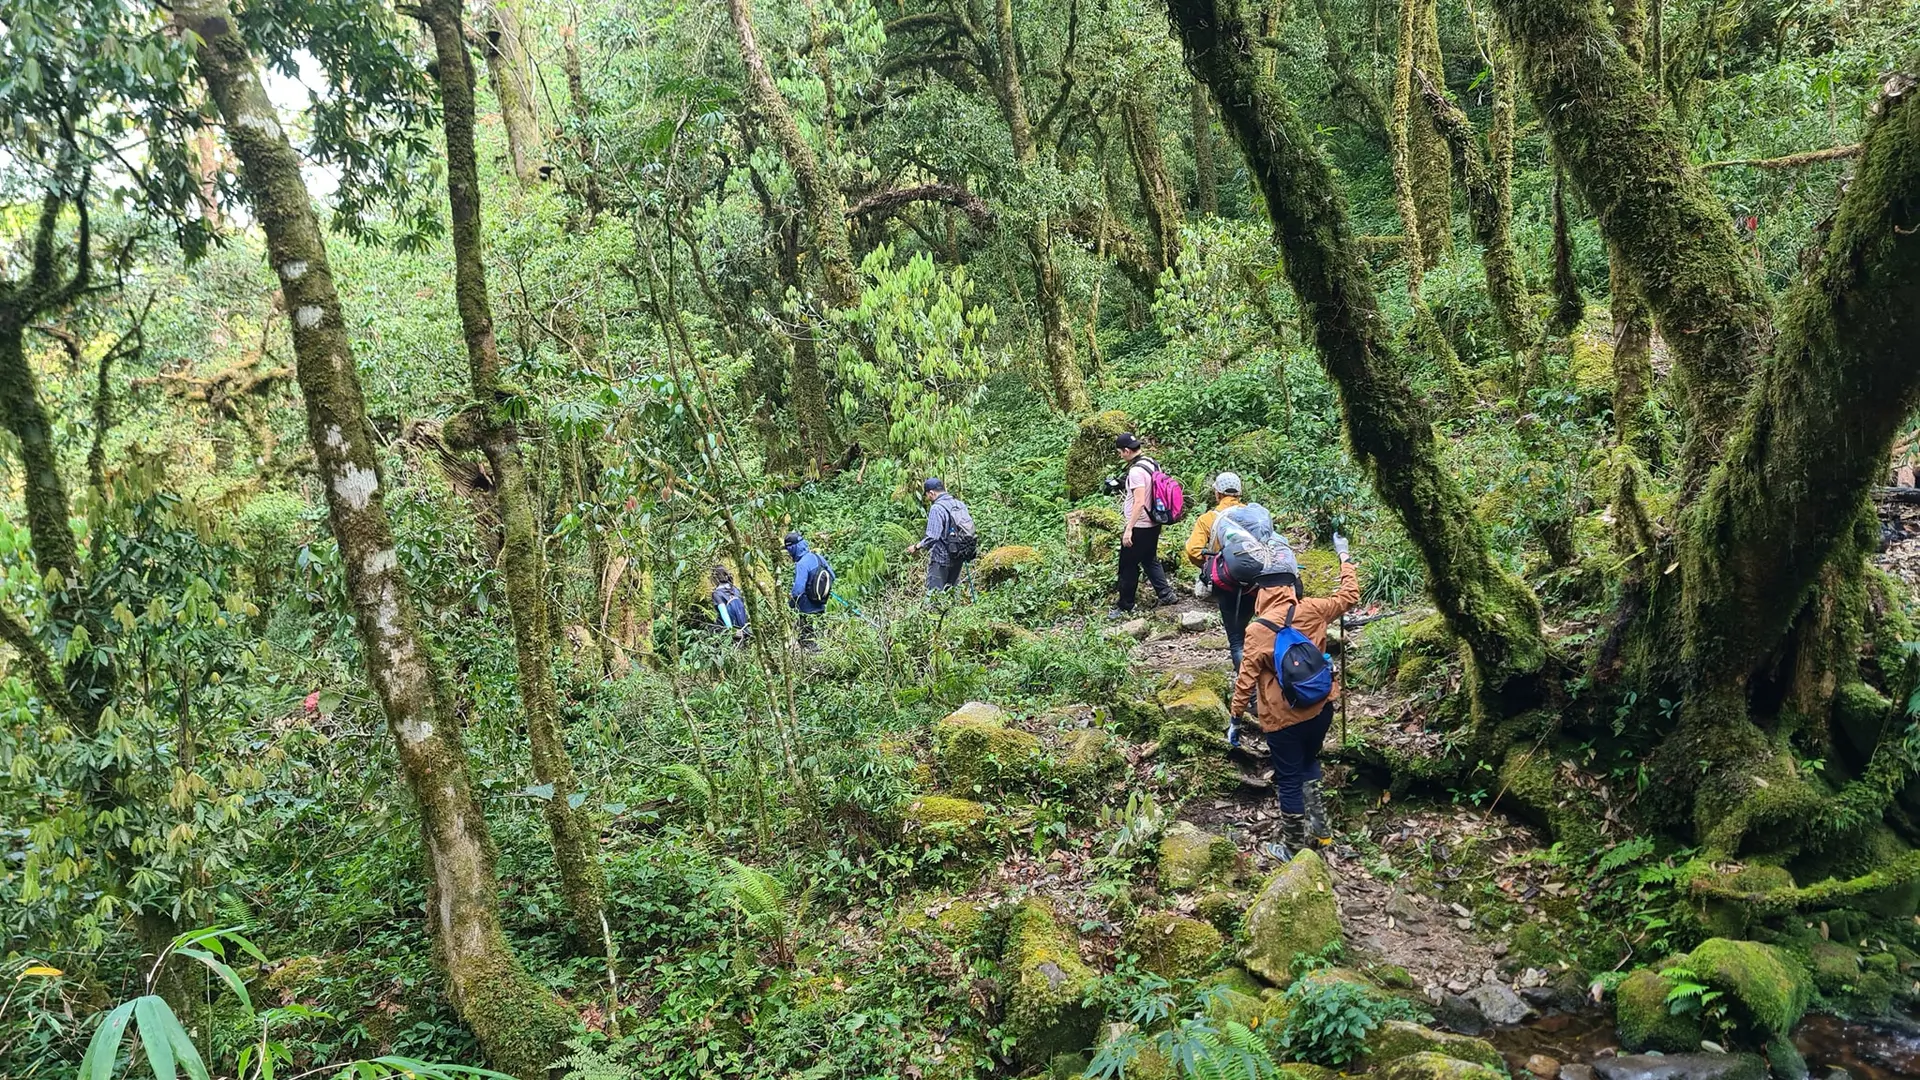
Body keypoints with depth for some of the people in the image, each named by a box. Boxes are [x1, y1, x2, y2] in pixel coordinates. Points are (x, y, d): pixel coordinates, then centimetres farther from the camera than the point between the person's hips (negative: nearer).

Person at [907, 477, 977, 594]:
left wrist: (916, 547, -8)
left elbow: (932, 537, -22)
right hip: (959, 557, 8)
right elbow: (969, 530, 11)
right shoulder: (960, 504, 8)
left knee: (934, 592, -2)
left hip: (942, 558, -8)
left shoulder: (937, 508, -16)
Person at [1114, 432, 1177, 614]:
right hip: (1153, 524, 9)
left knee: (1128, 567, 2)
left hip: (1139, 527, -9)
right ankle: (1165, 594, 22)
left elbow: (1139, 502, -26)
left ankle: (1125, 606, 10)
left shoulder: (1136, 471, -22)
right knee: (1150, 560, 22)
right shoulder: (1153, 464, 5)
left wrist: (1128, 529, -25)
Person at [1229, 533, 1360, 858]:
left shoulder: (1257, 629, -14)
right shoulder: (1312, 611, -8)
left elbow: (1247, 679, -11)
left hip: (1283, 717, -4)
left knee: (1289, 780, 10)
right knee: (1309, 764, 28)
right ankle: (1320, 829, 29)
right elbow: (1349, 596, 9)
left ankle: (1295, 847, 20)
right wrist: (1344, 557, 22)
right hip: (1320, 708, 4)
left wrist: (1236, 716, 1)